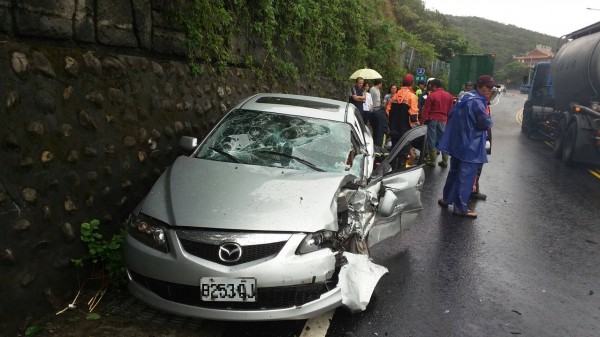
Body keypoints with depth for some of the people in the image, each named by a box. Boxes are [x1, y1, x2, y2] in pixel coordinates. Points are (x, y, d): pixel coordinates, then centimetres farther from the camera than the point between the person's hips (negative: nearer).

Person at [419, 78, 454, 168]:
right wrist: (448, 121, 19)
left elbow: (426, 110, -11)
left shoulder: (431, 95, -9)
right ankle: (445, 161, 13)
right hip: (443, 120, 5)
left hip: (432, 120, -5)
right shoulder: (449, 95, 8)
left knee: (432, 140, 2)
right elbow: (450, 110, 12)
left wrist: (422, 121, -8)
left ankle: (432, 161, 5)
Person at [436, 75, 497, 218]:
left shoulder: (464, 98, 11)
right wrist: (489, 120, -1)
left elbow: (451, 115, 18)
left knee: (454, 172, 20)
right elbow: (485, 124, -20)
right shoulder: (477, 102, -18)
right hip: (470, 146, -9)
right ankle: (461, 208, 4)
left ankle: (446, 199, 30)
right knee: (466, 177, -2)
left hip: (456, 143, 9)